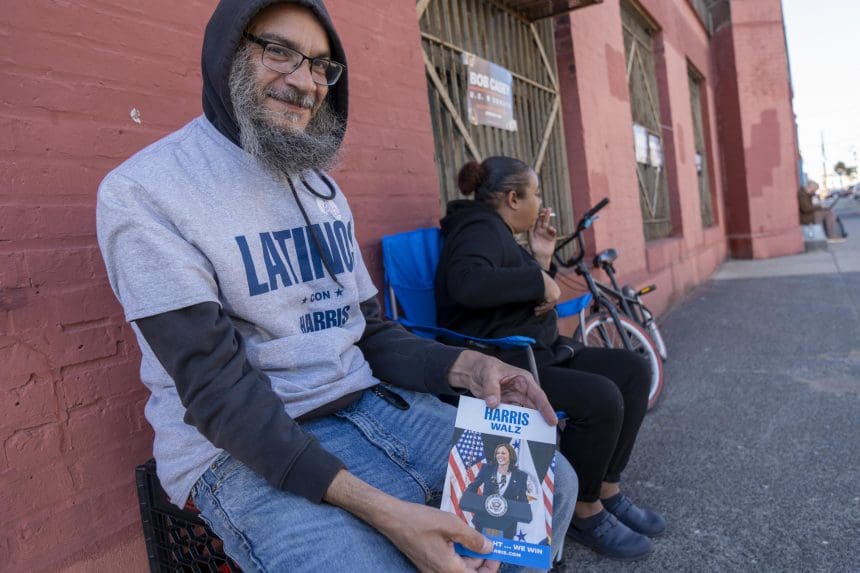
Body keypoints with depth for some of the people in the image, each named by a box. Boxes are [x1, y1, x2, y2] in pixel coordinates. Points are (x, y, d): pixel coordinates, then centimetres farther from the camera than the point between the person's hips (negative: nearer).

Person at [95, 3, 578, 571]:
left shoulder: (323, 187, 12)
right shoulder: (143, 190, -11)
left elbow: (368, 327, 11)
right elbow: (218, 388, -19)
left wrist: (464, 367, -9)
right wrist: (378, 509, -28)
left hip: (366, 400, 7)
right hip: (239, 448, -6)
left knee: (550, 484, 2)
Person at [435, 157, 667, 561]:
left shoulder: (500, 232, 18)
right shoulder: (481, 227, -12)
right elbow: (466, 283, -36)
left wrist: (541, 259, 8)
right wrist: (538, 281, -23)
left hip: (534, 354, 11)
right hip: (499, 364, -11)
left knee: (632, 370, 5)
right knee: (601, 398, -27)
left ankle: (607, 489, 11)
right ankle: (583, 511, -3)